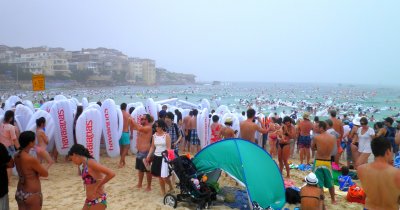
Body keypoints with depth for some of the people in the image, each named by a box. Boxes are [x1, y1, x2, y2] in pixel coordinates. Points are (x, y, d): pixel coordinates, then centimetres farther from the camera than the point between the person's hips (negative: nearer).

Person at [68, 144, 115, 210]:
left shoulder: (90, 163, -16)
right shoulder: (85, 166, 10)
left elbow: (111, 174, -23)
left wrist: (98, 186, -12)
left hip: (98, 201, -9)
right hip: (89, 201, 9)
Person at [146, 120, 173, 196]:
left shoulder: (166, 135, -8)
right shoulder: (154, 135, 6)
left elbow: (168, 148, -11)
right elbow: (152, 147, 12)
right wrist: (148, 156, 3)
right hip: (156, 157, 5)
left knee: (164, 177, -10)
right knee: (159, 176, 9)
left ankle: (171, 187, 18)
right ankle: (163, 191, 22)